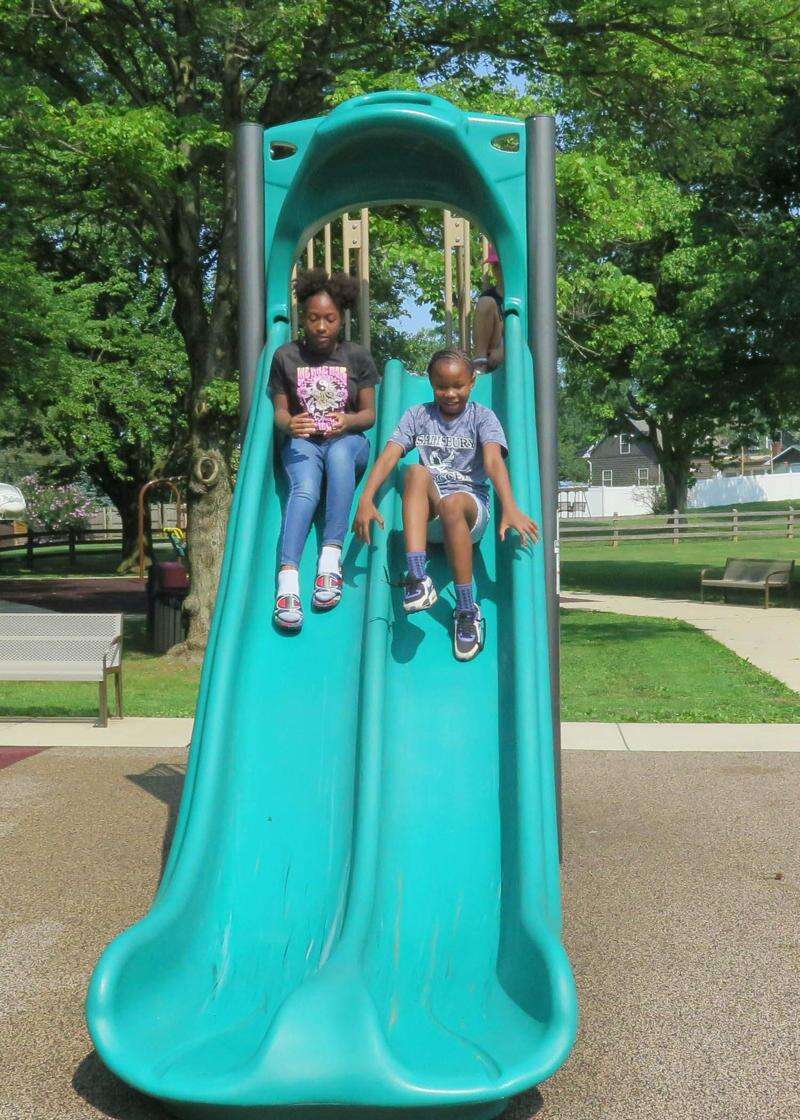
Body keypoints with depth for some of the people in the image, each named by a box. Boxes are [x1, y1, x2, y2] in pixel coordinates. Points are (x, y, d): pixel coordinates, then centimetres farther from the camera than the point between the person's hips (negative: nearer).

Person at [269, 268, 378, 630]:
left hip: (348, 440, 0)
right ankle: (287, 580, -52)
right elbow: (280, 412, 4)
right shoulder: (285, 357, 4)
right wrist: (289, 423, -21)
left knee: (339, 452, -38)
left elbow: (369, 413, 3)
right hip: (303, 442, 0)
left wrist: (348, 421, -21)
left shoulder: (357, 357, 4)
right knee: (304, 488, -33)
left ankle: (331, 559, -43)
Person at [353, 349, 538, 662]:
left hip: (470, 508, -2)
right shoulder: (417, 415, 10)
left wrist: (510, 509, -31)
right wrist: (366, 500, -21)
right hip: (425, 512, 2)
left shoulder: (482, 417, 4)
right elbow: (388, 456, -4)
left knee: (451, 503, -37)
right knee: (416, 471, -29)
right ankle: (417, 577, -41)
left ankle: (467, 610, -28)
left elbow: (493, 461, -15)